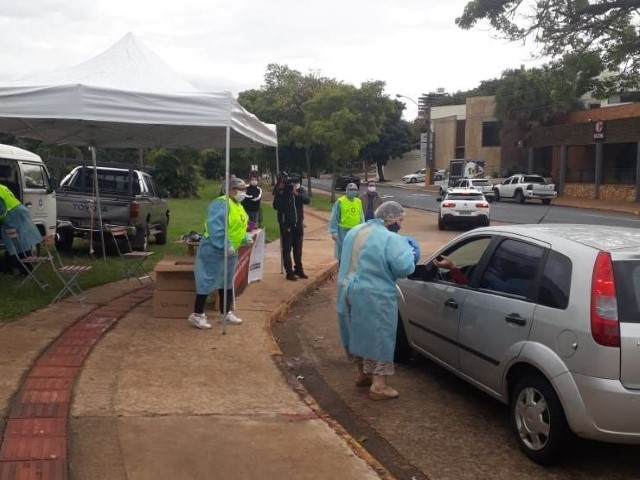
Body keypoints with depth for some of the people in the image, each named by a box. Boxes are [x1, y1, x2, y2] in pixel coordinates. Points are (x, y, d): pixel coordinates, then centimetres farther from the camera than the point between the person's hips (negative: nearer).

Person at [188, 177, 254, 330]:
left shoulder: (239, 206, 12)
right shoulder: (221, 204, -21)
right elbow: (216, 228, -29)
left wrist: (246, 238, 4)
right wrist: (225, 245, -30)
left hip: (230, 252, 10)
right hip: (214, 251, -10)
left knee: (227, 282, 16)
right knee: (207, 282, -5)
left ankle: (226, 313, 27)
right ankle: (197, 315, 3)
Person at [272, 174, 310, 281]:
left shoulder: (300, 190, -2)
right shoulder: (281, 191, -10)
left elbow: (307, 200, -19)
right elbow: (276, 206, -16)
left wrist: (296, 194, -32)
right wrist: (279, 193, -25)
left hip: (298, 224, 3)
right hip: (286, 224, -3)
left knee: (298, 249, 15)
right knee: (287, 249, -2)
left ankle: (299, 269, 28)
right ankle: (289, 272, 4)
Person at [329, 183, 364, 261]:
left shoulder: (358, 202, 7)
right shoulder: (340, 202, -8)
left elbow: (361, 218, 15)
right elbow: (333, 218, -8)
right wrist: (333, 231, -12)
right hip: (343, 231, -4)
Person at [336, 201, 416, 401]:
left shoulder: (354, 231, 10)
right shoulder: (391, 239, -16)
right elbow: (405, 267, -24)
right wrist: (408, 251, -4)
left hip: (348, 291, 8)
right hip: (373, 297, -8)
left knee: (358, 332, 21)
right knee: (379, 337, 2)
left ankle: (361, 374, 35)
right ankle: (378, 386, 3)